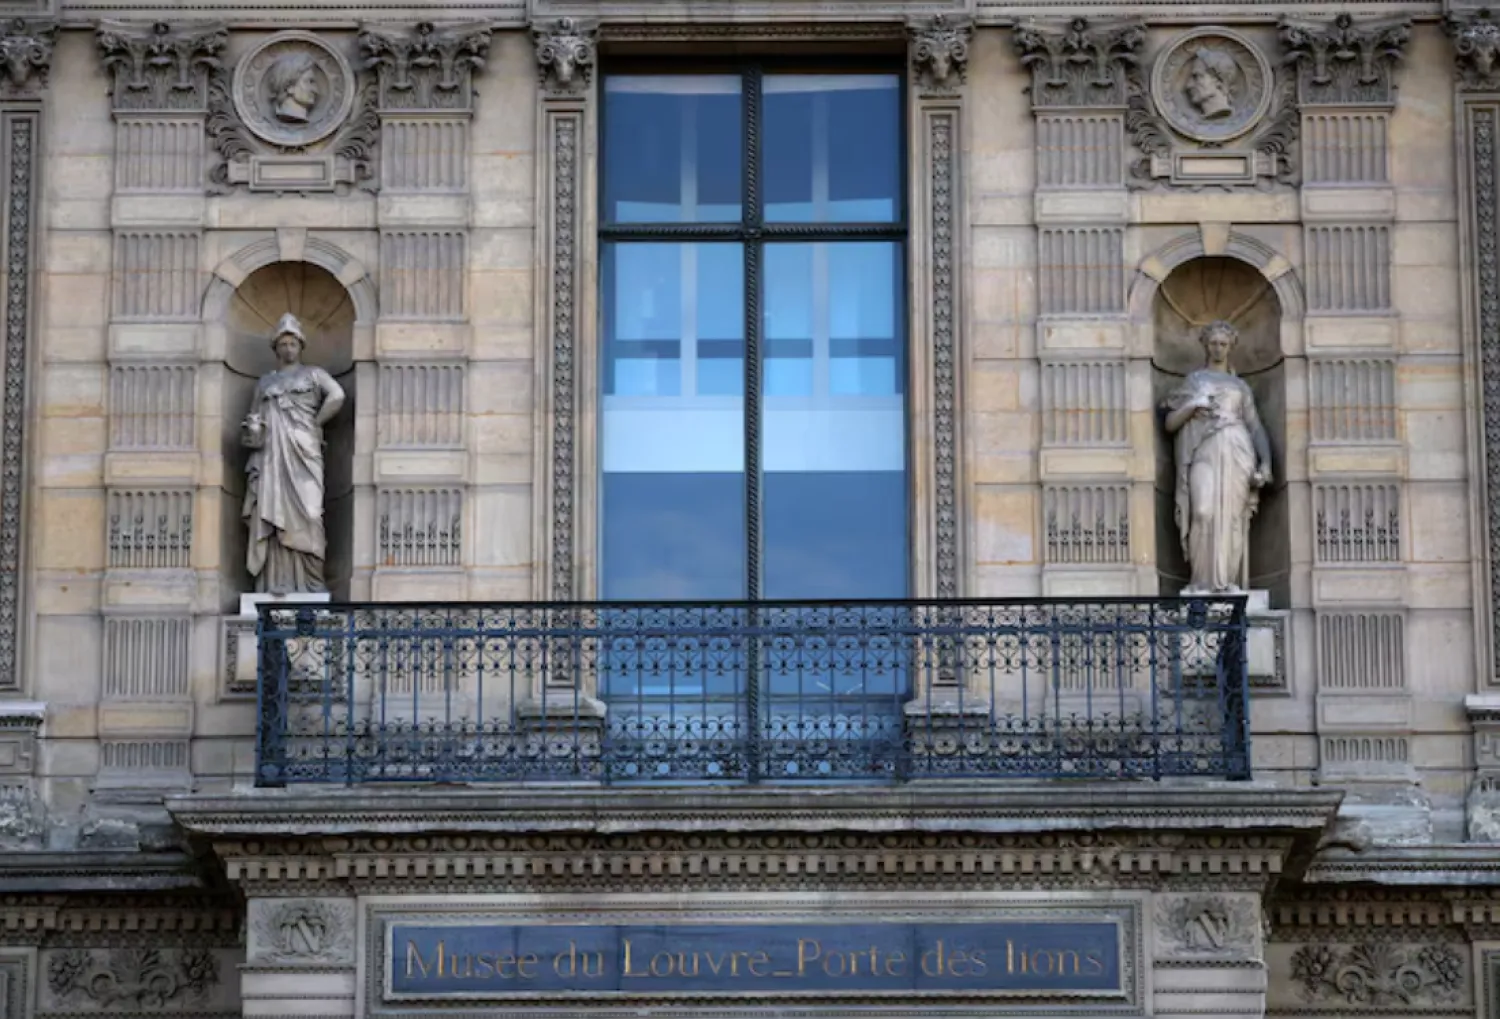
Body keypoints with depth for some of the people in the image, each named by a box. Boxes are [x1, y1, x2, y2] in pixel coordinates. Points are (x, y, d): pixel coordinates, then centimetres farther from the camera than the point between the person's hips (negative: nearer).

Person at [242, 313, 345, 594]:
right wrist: (252, 429, 0)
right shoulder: (265, 381, 22)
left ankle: (312, 579, -8)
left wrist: (315, 423, -3)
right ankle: (278, 580, -11)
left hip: (302, 451, -3)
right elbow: (254, 416, 22)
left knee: (305, 512, -9)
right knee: (274, 513, -7)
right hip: (272, 453, 3)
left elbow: (337, 396, -4)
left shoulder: (313, 374, 12)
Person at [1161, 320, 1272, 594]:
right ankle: (1203, 581, -16)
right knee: (1205, 512, -19)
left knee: (1232, 515, -7)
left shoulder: (1240, 385, 22)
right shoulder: (1193, 381, 19)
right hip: (1204, 451, -2)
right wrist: (1191, 408, -5)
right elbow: (1170, 423, 14)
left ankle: (1227, 580, -4)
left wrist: (1265, 461, 1)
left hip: (1236, 451, 2)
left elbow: (1255, 426, 15)